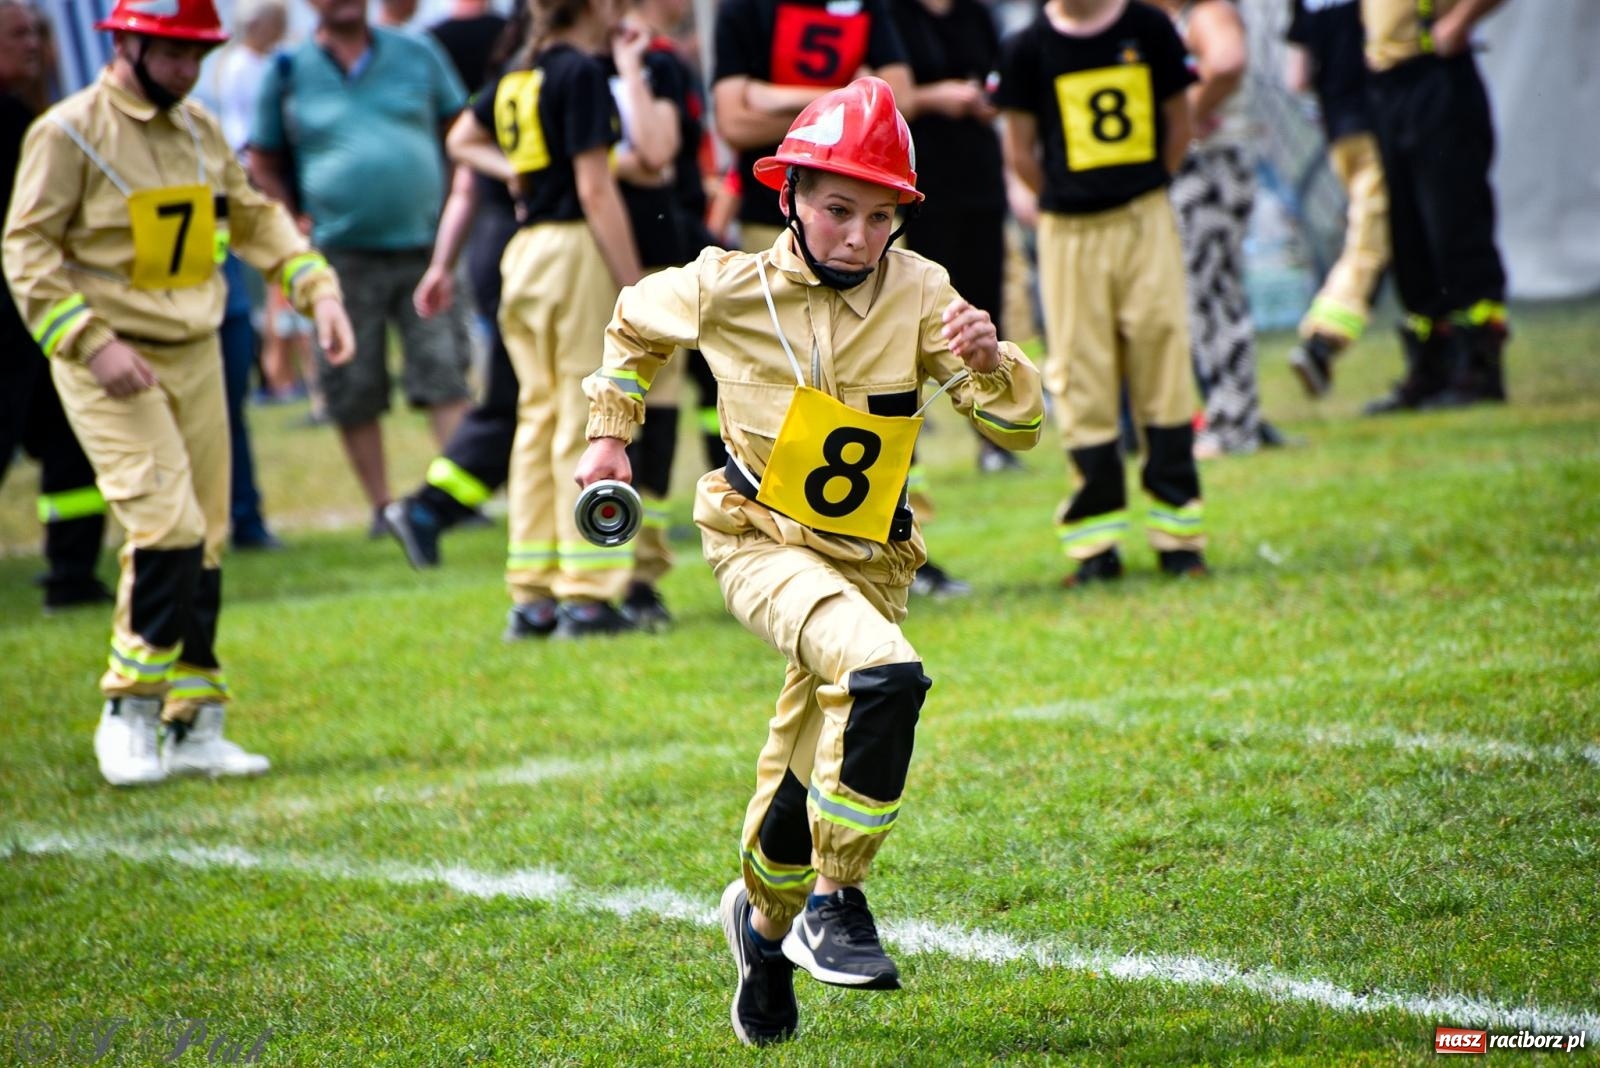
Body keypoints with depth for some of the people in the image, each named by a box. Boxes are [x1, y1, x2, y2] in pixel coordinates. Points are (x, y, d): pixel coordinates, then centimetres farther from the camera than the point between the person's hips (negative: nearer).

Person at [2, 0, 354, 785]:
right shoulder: (70, 133, -11)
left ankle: (194, 727, 15)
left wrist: (318, 287, 4)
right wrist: (92, 343, -22)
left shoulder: (200, 131, 10)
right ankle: (129, 712, -7)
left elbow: (254, 217, 18)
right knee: (167, 525, -18)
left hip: (196, 358, 7)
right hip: (111, 367, -7)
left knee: (204, 543, 7)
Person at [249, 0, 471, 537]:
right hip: (343, 258, 0)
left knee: (444, 375, -7)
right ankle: (381, 507, 12)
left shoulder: (418, 55, 7)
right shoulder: (287, 75, 3)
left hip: (423, 247, 1)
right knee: (353, 391, 2)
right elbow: (263, 165, 9)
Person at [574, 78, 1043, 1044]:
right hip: (763, 543, -3)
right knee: (885, 675, -32)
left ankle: (767, 918, 44)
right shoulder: (727, 289, -10)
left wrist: (990, 362, -33)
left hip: (868, 560, 3)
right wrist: (610, 433, 13)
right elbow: (636, 322, 13)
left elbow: (1022, 428, -14)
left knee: (809, 776, 13)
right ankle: (834, 902, -21)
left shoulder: (919, 293, -10)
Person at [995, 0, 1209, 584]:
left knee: (1164, 363, 1)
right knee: (1079, 375, 1)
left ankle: (1177, 532, 8)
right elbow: (1019, 148, 5)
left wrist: (1144, 189, 7)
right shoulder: (1029, 47, -1)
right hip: (1068, 232, 0)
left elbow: (1178, 123, 10)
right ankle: (1097, 545, 7)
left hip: (1146, 223, 0)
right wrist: (1062, 202, 2)